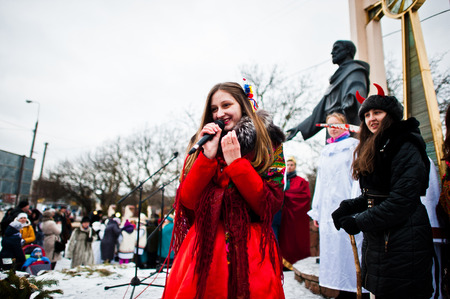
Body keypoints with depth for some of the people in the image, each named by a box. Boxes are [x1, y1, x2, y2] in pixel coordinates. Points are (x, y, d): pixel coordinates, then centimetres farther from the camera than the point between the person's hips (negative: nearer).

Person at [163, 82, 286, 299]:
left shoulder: (269, 143, 3)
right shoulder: (202, 143, 9)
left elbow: (271, 205, -7)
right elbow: (186, 203, -1)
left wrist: (236, 162, -13)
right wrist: (208, 157, -11)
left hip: (252, 250, -1)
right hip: (203, 249, 2)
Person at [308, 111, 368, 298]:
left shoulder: (353, 146, 1)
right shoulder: (325, 152, 18)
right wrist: (316, 210, 14)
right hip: (328, 210, 6)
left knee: (348, 246, -4)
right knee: (332, 247, 7)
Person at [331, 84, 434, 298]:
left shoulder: (406, 148, -14)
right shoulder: (374, 149, 15)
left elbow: (402, 201, -20)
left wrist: (359, 222, -16)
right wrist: (349, 206, -1)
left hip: (402, 243, -8)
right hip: (377, 239, 9)